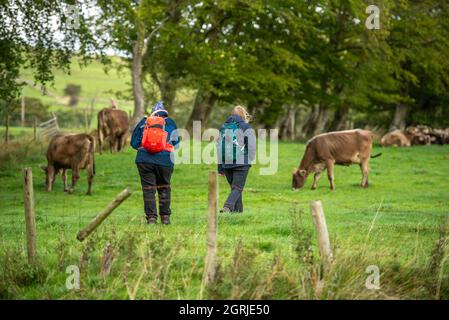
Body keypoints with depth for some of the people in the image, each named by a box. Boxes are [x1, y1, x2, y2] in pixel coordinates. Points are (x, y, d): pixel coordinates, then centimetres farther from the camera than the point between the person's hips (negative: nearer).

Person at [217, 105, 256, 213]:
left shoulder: (223, 127, 13)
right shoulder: (246, 127, -2)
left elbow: (219, 147, 12)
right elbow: (252, 147, -7)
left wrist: (220, 167, 15)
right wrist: (250, 160, 8)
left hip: (226, 163, 5)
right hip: (241, 163, -5)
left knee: (235, 188, 16)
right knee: (237, 188, -4)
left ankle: (238, 210, 16)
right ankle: (227, 207, -24)